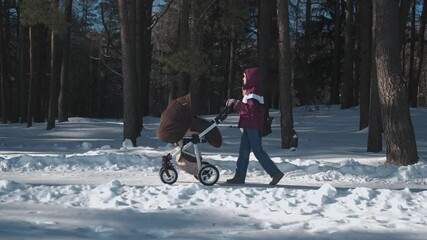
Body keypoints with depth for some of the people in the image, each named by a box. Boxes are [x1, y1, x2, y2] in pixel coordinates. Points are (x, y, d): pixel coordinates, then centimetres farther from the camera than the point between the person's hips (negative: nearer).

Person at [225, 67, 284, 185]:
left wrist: (235, 103, -20)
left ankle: (275, 173, -5)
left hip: (253, 127, -10)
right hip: (248, 126, 10)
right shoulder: (250, 91, 18)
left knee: (258, 151, -9)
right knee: (243, 151, 10)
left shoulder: (254, 92, -14)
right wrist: (234, 104, 6)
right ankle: (240, 176, 13)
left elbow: (250, 109, -25)